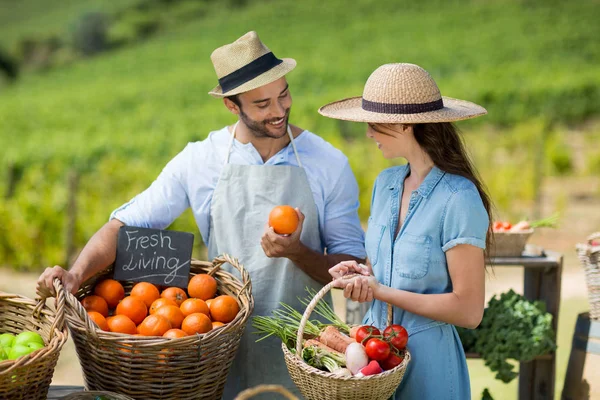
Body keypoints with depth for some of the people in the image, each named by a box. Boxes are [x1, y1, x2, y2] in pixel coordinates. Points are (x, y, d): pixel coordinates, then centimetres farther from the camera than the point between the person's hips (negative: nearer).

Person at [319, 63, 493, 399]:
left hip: (427, 355, -6)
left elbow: (469, 311, -19)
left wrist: (380, 290, -18)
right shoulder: (386, 183, 3)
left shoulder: (458, 200, -19)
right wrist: (361, 274, -7)